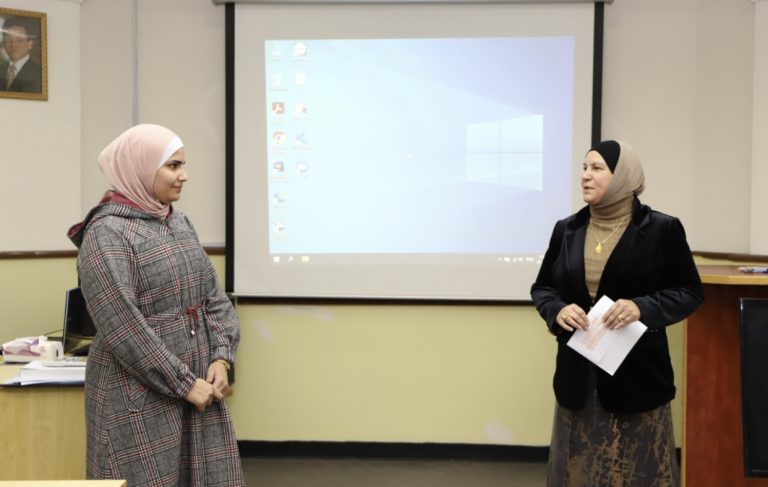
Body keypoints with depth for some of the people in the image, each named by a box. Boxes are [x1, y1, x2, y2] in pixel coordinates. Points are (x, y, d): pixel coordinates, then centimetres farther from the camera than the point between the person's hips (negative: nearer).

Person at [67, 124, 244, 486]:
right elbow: (124, 329, -19)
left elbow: (213, 296, 11)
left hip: (200, 384, 7)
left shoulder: (179, 222, 11)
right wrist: (183, 384, -16)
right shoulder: (107, 233, -13)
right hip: (140, 396, -7)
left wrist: (220, 359, -4)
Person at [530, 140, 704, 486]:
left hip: (636, 373, -3)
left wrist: (643, 308, -18)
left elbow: (690, 292, -1)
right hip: (578, 372, 3)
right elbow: (541, 287, 13)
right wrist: (557, 311, -9)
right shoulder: (566, 229, 6)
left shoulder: (661, 229, -4)